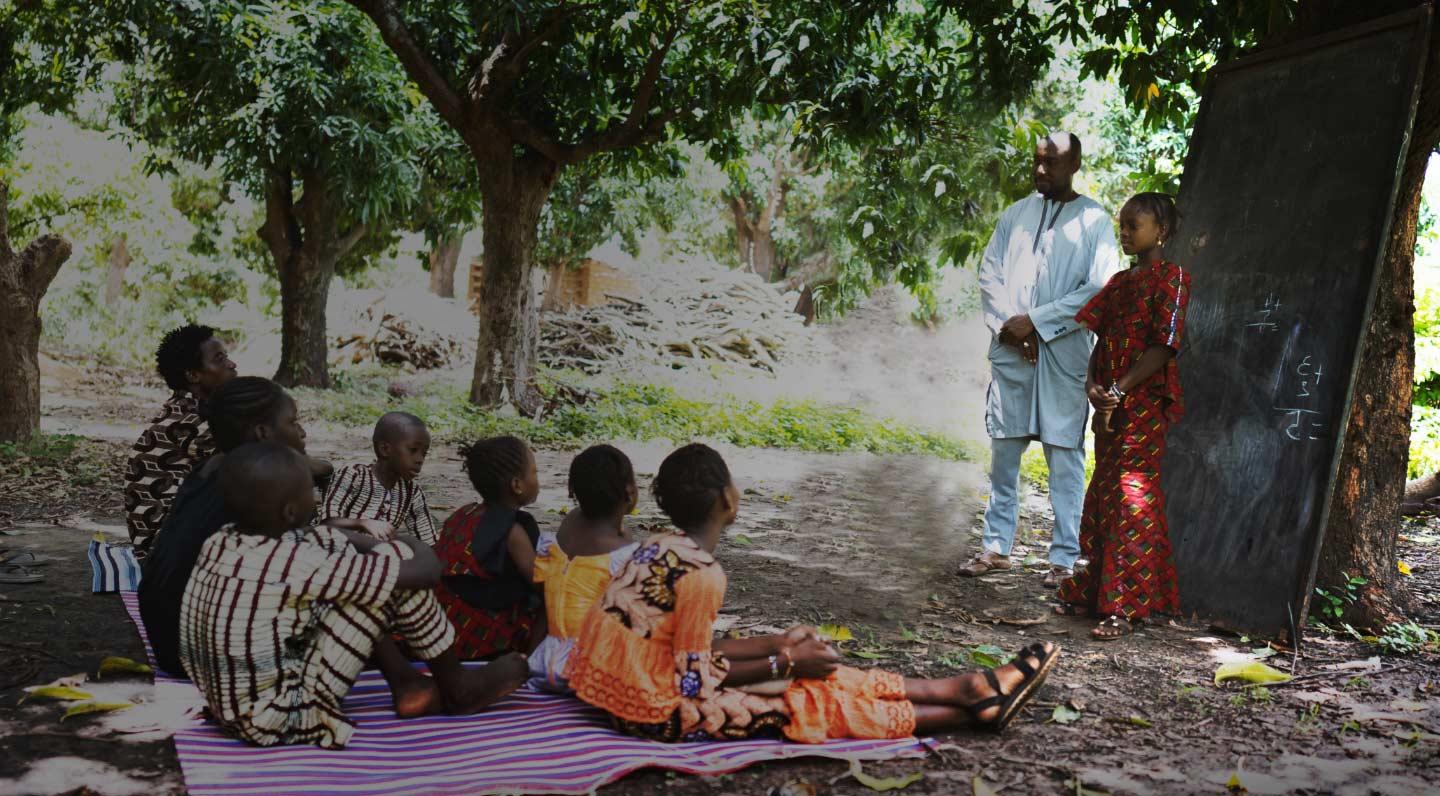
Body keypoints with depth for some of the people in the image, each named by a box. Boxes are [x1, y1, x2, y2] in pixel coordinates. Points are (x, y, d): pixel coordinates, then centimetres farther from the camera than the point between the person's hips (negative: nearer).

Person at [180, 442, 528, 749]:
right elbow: (427, 570, -17)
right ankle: (457, 688, 11)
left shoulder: (219, 543, -4)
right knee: (401, 562, -11)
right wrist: (414, 546, 5)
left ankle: (405, 682, 18)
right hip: (283, 720, -8)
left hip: (233, 705, 8)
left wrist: (375, 542, 5)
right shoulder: (297, 565, -26)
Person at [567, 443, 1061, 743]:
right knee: (823, 701, 1)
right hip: (661, 712, -8)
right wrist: (784, 663, -10)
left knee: (820, 673, 11)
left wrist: (776, 645, 11)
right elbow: (695, 680, -21)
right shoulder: (702, 574, -24)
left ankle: (968, 689, 20)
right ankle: (977, 709, 15)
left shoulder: (660, 548, 4)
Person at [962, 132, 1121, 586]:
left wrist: (1034, 321, -11)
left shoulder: (1094, 221, 1)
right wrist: (1007, 325, -6)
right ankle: (997, 547, 17)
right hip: (1010, 350, 4)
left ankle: (1063, 558, 6)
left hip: (1065, 353, -4)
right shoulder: (1016, 215, 14)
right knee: (1003, 452, 7)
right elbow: (989, 272, 10)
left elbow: (1099, 290, -7)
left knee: (1065, 457, -1)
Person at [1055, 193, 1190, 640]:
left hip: (1145, 404, -8)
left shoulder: (1171, 278, -6)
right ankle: (1094, 593, 20)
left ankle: (1125, 607, -5)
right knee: (1102, 496, 11)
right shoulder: (1120, 281, 17)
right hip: (1109, 405, 8)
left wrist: (1119, 390, -19)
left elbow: (1165, 347, -14)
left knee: (1134, 496, -8)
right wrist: (1092, 385, -3)